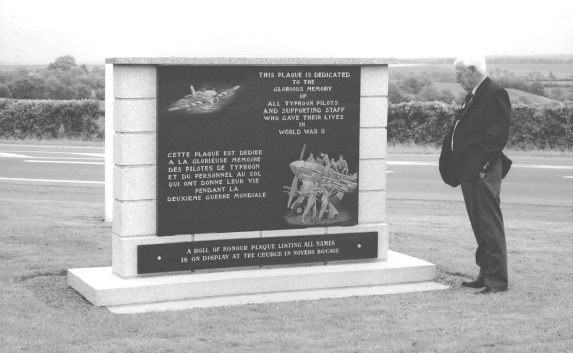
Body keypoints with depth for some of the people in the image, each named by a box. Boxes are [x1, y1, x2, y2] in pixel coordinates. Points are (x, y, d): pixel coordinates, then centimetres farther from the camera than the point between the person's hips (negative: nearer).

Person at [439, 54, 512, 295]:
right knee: (480, 227, 15)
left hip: (483, 173, -10)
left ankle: (497, 281, -2)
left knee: (490, 226, -6)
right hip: (469, 171, 10)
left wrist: (484, 166, -21)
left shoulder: (495, 94, -12)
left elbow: (498, 135, -19)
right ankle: (486, 275, 23)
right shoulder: (473, 96, 18)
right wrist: (458, 168, 14)